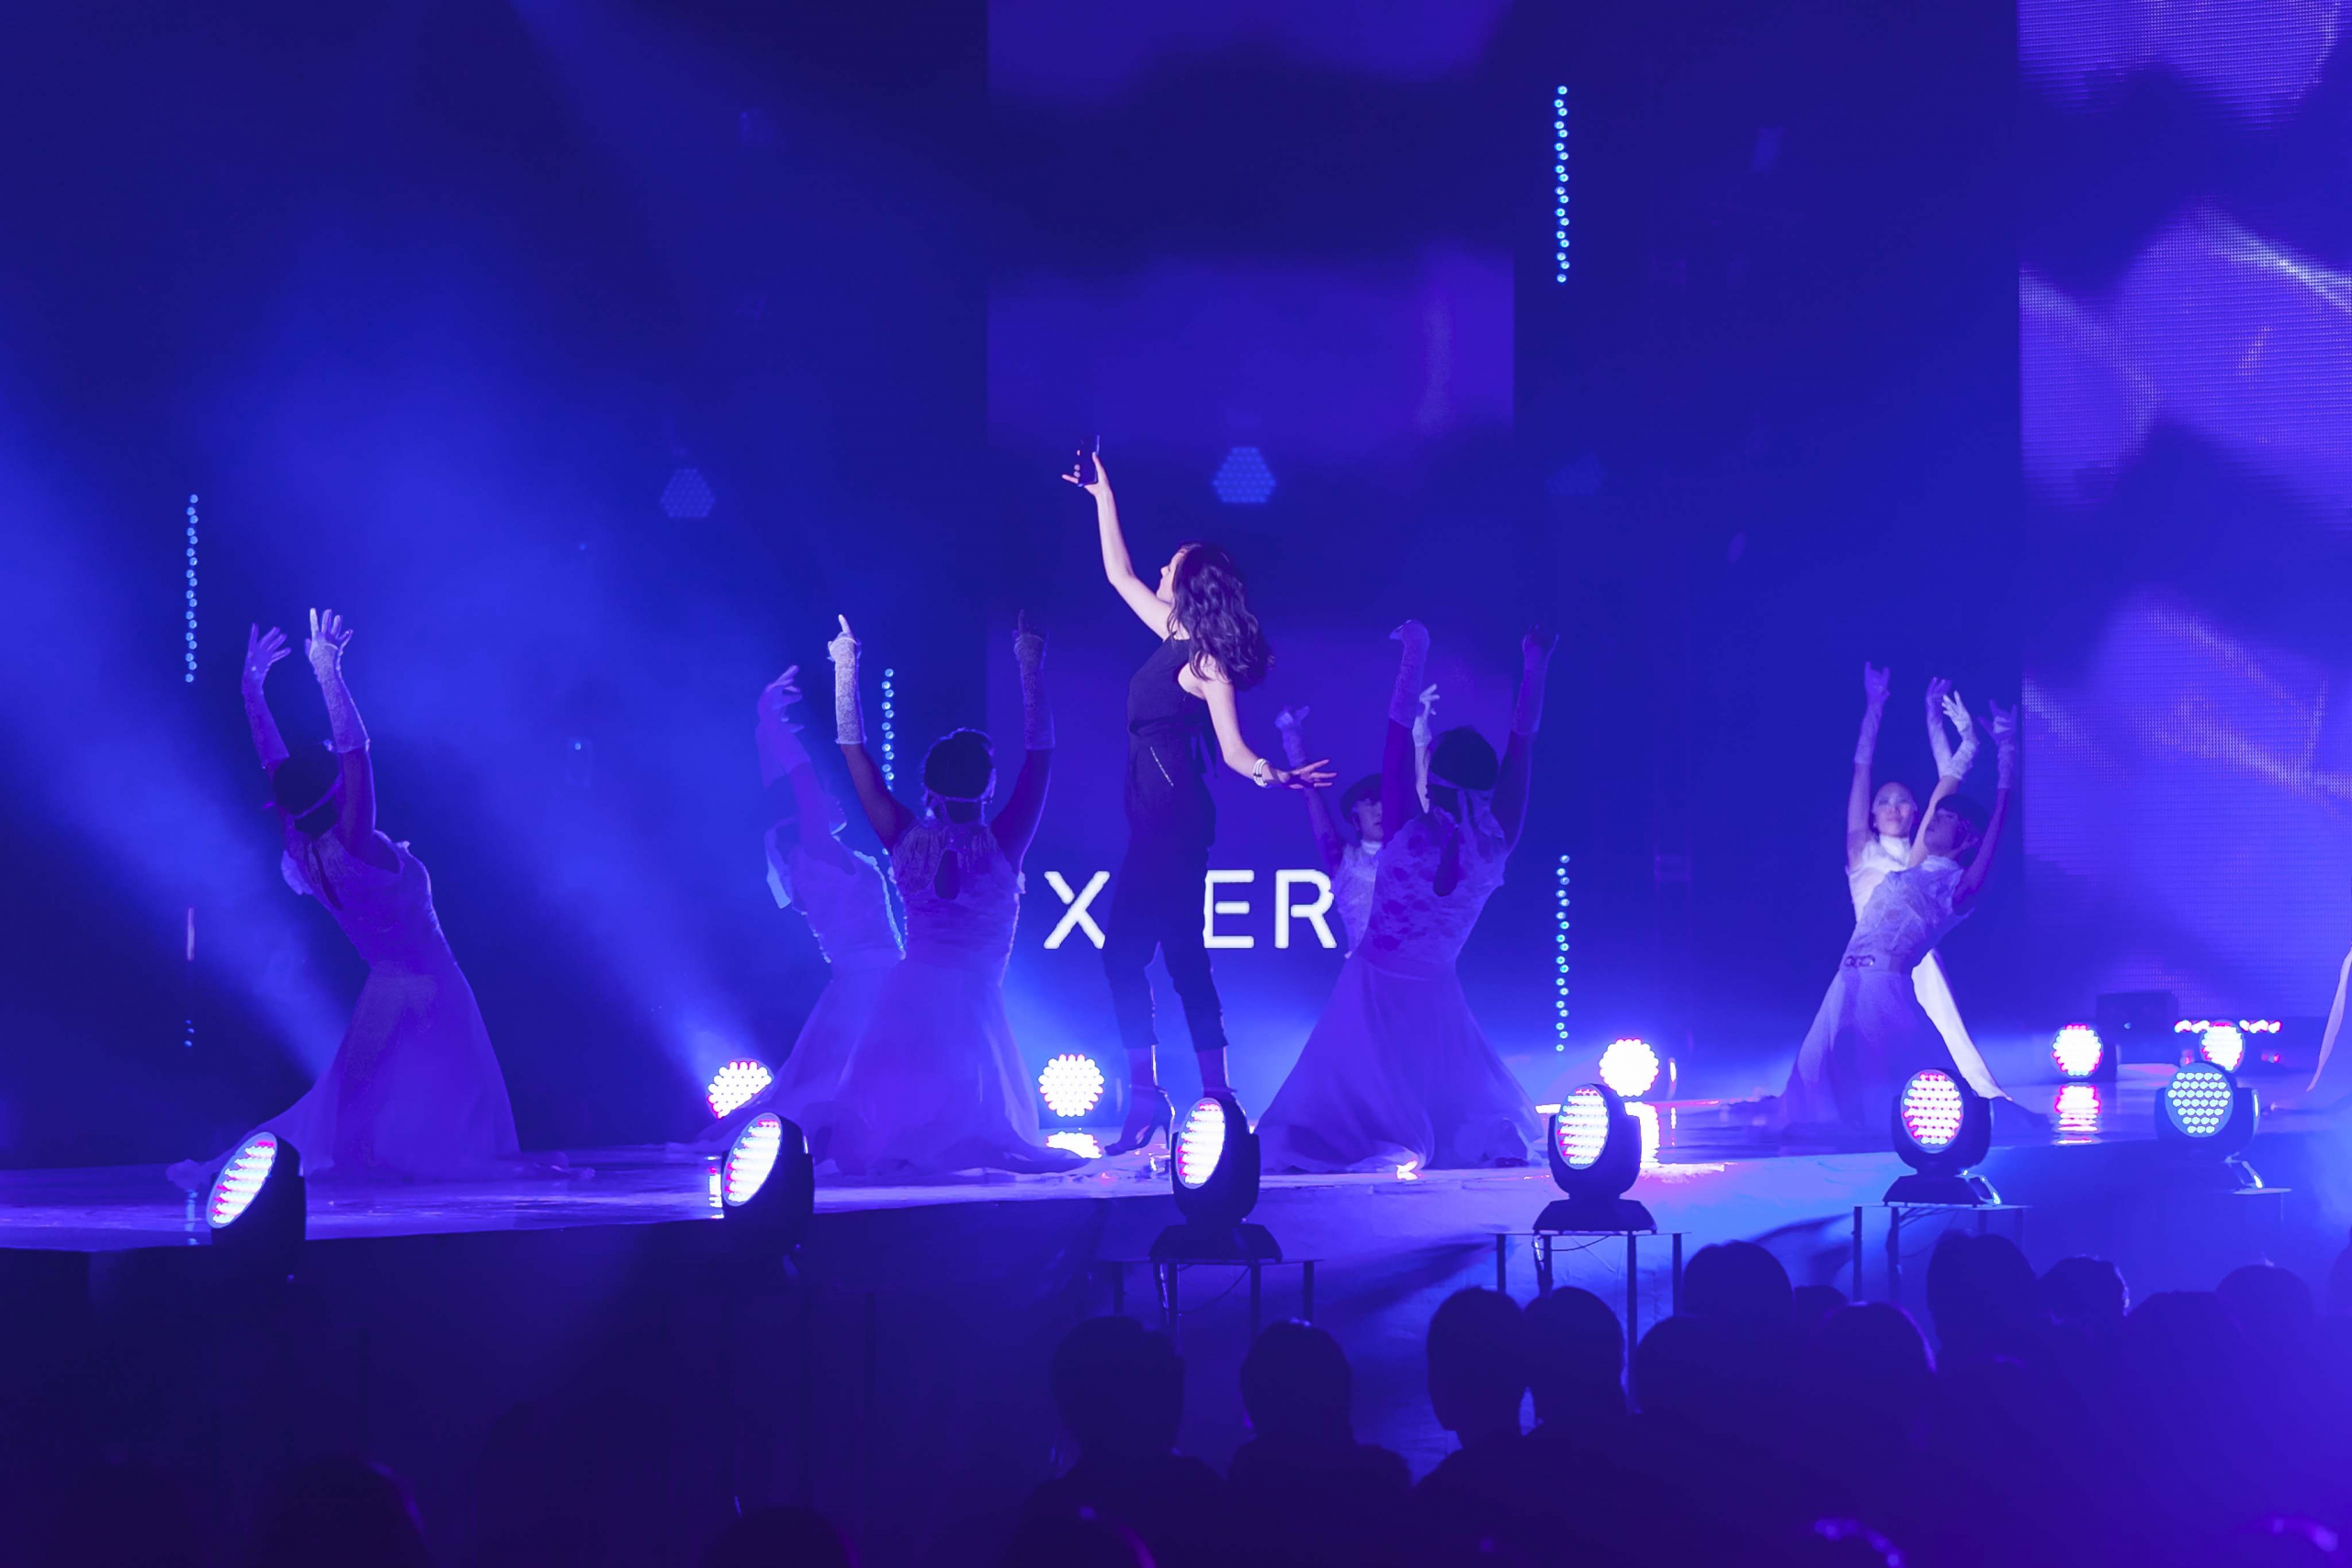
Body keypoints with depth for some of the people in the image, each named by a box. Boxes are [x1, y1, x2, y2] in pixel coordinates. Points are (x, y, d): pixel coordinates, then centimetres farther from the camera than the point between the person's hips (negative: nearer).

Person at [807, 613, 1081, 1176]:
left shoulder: (906, 842, -2)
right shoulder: (1004, 847, -7)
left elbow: (853, 748, 4)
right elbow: (1039, 751, -1)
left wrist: (845, 668, 10)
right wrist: (1030, 665, 4)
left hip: (910, 996, 3)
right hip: (973, 1003, -3)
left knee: (887, 1120, 12)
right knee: (972, 1131, 4)